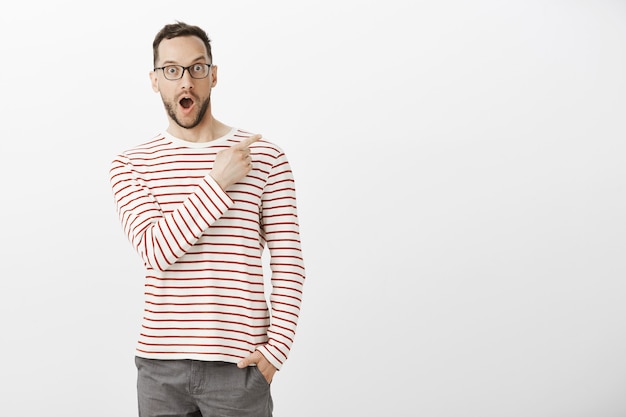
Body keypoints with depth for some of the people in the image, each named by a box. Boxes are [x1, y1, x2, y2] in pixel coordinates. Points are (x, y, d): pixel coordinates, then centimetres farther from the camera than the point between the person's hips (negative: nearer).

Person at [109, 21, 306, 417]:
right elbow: (156, 250, -12)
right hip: (159, 363, 2)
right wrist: (217, 182, -18)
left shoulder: (266, 157, -1)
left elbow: (289, 263, -2)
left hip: (239, 363, -1)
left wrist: (276, 348, -9)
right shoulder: (131, 165, 3)